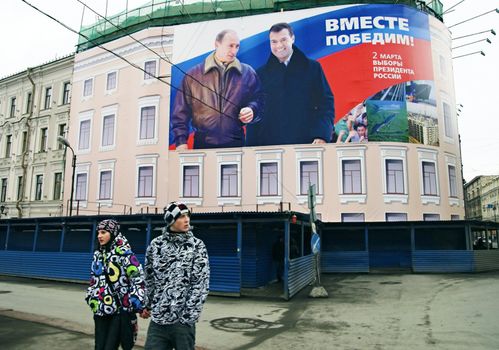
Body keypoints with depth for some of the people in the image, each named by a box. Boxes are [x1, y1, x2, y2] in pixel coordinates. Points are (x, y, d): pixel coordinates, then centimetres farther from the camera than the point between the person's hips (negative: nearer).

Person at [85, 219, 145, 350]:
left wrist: (138, 304, -17)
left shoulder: (124, 253, -12)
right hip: (100, 309, 7)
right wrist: (91, 298, 20)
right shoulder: (98, 254, 10)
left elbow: (138, 278, -15)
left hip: (120, 309, -6)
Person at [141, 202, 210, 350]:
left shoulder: (197, 246, -3)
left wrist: (188, 315, -12)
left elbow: (201, 283, -7)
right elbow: (149, 278, 13)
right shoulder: (156, 244, 2)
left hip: (182, 319, -2)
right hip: (158, 318, 2)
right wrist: (147, 305, 15)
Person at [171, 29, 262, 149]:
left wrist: (252, 109, -10)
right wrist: (181, 141, -5)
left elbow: (257, 99, 13)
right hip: (203, 143, 0)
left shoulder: (248, 73, 6)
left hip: (236, 142, 1)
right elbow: (181, 111, 2)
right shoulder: (193, 75, 2)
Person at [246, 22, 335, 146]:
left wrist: (322, 136, -11)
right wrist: (252, 148, 2)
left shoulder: (312, 68, 8)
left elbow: (326, 102, 3)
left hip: (306, 143, -1)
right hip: (269, 146, 1)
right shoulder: (261, 74, 11)